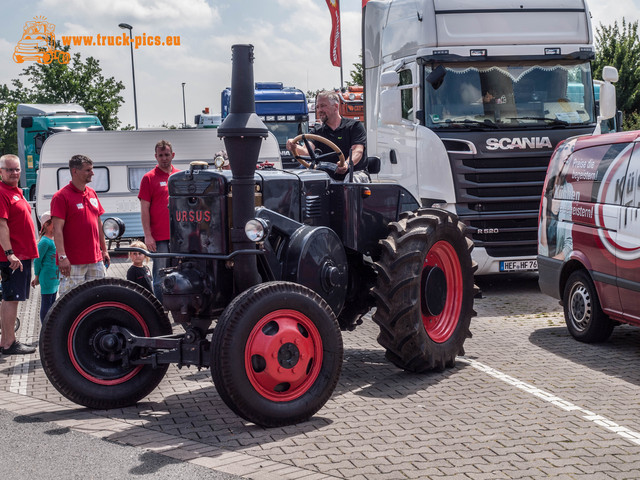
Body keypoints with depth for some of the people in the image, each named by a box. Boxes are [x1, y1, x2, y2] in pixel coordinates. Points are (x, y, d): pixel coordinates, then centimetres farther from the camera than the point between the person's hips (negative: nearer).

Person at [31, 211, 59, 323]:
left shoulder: (54, 240, 12)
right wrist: (37, 277, -7)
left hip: (55, 278, 9)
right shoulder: (45, 241, -15)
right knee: (46, 303, -3)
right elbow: (37, 260, -14)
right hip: (47, 278, -9)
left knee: (52, 302, 15)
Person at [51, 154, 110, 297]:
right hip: (73, 261, -7)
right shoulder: (61, 196, -8)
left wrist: (104, 250, 20)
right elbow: (57, 229, -14)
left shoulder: (92, 193, 14)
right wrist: (62, 256, -21)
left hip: (95, 259, 7)